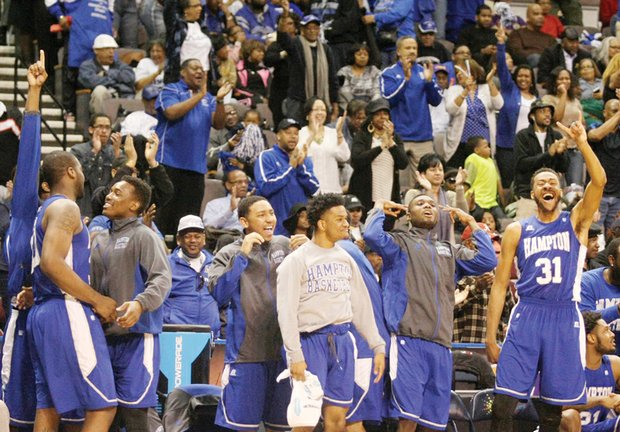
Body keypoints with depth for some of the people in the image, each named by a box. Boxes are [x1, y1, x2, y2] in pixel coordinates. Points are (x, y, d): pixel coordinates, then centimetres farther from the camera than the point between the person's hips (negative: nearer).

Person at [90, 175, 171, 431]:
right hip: (104, 337, 7)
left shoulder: (143, 236, -3)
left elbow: (162, 278, -15)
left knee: (133, 411, -10)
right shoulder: (100, 241, 19)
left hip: (136, 337, -7)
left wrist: (140, 304, -34)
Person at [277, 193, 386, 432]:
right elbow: (287, 312, -9)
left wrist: (378, 346, 10)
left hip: (341, 341, 6)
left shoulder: (345, 259, 14)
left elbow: (362, 306, 17)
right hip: (311, 339, -5)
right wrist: (295, 356, -16)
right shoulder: (297, 261, -4)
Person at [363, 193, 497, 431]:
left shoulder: (450, 251, 25)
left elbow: (488, 261, 12)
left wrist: (471, 222, 18)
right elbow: (372, 236, -12)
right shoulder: (400, 242, 9)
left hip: (441, 343, 6)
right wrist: (380, 207, 5)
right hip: (408, 340, -6)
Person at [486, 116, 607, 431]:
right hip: (527, 316, 0)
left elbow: (599, 182, -9)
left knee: (554, 406, 4)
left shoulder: (576, 222, 8)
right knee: (504, 399, -10)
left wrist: (581, 143, -21)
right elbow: (500, 284, 8)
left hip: (565, 319, 0)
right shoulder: (517, 231, 9)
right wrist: (490, 336, 2)